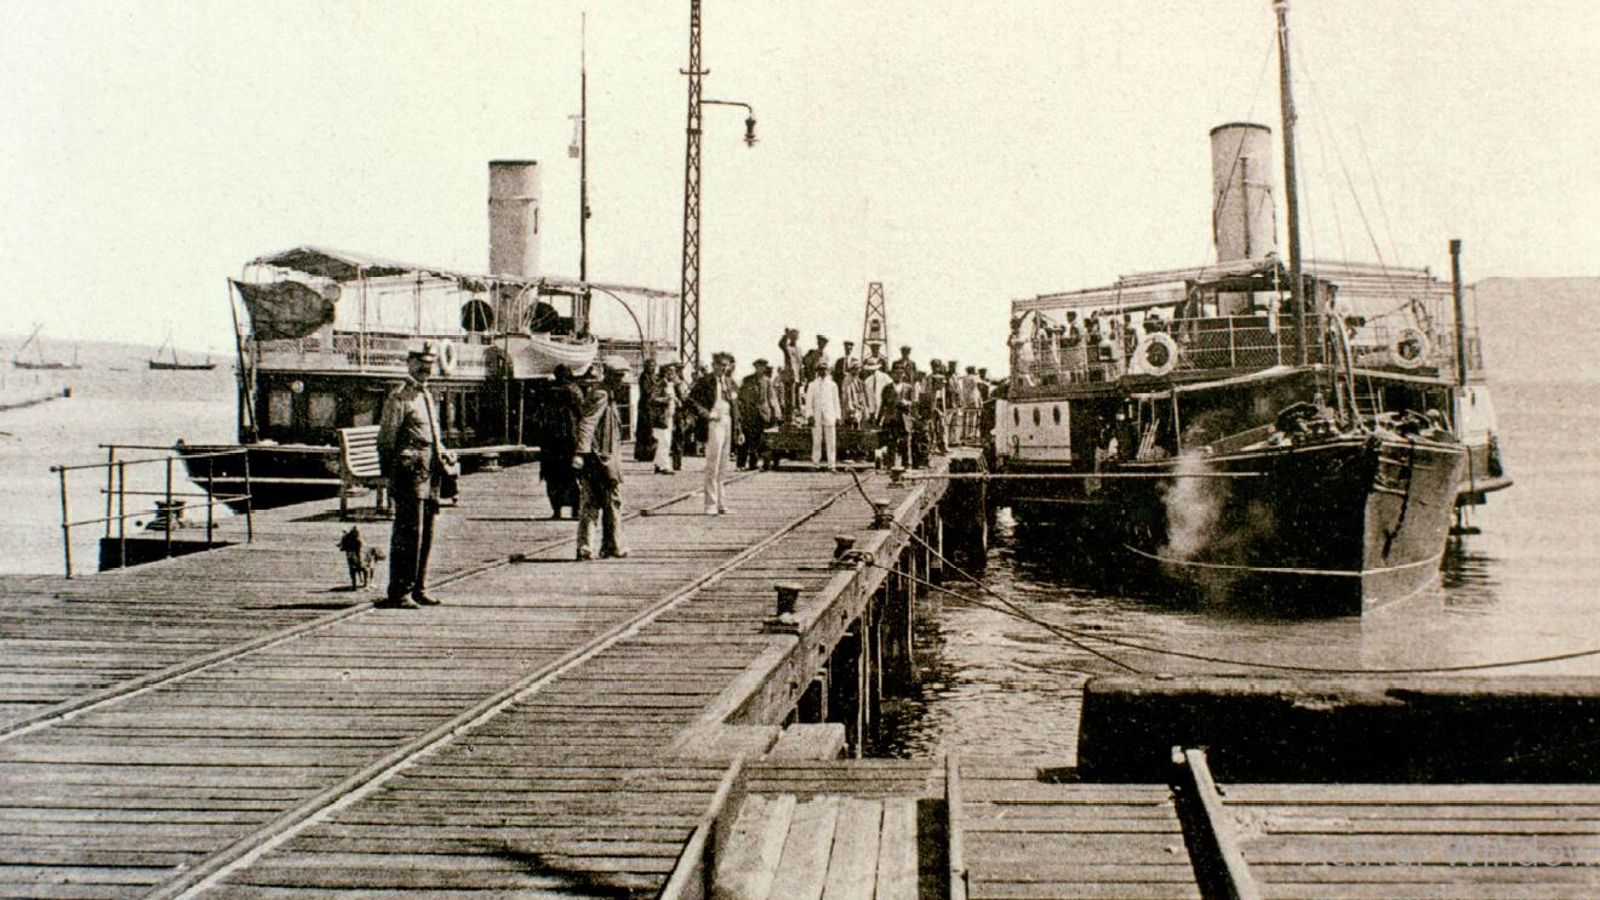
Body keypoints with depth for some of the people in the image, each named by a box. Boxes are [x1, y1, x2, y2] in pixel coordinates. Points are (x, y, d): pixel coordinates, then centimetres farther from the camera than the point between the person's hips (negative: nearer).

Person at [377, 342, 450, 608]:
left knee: (426, 534, 12)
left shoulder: (428, 397, 19)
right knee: (409, 534, -9)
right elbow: (386, 440, -10)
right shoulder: (399, 398, -7)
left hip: (430, 475, 9)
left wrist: (443, 454, 13)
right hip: (410, 473, -9)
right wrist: (392, 476, -13)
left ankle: (418, 589, 20)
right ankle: (400, 593, -5)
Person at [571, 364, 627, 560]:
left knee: (589, 504, 8)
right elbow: (586, 424, -23)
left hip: (589, 459, 9)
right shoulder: (601, 396, -14)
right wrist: (580, 452, -30)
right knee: (612, 503, 4)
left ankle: (584, 546, 4)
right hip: (604, 458, -9)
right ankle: (612, 546, 12)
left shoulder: (590, 397, 14)